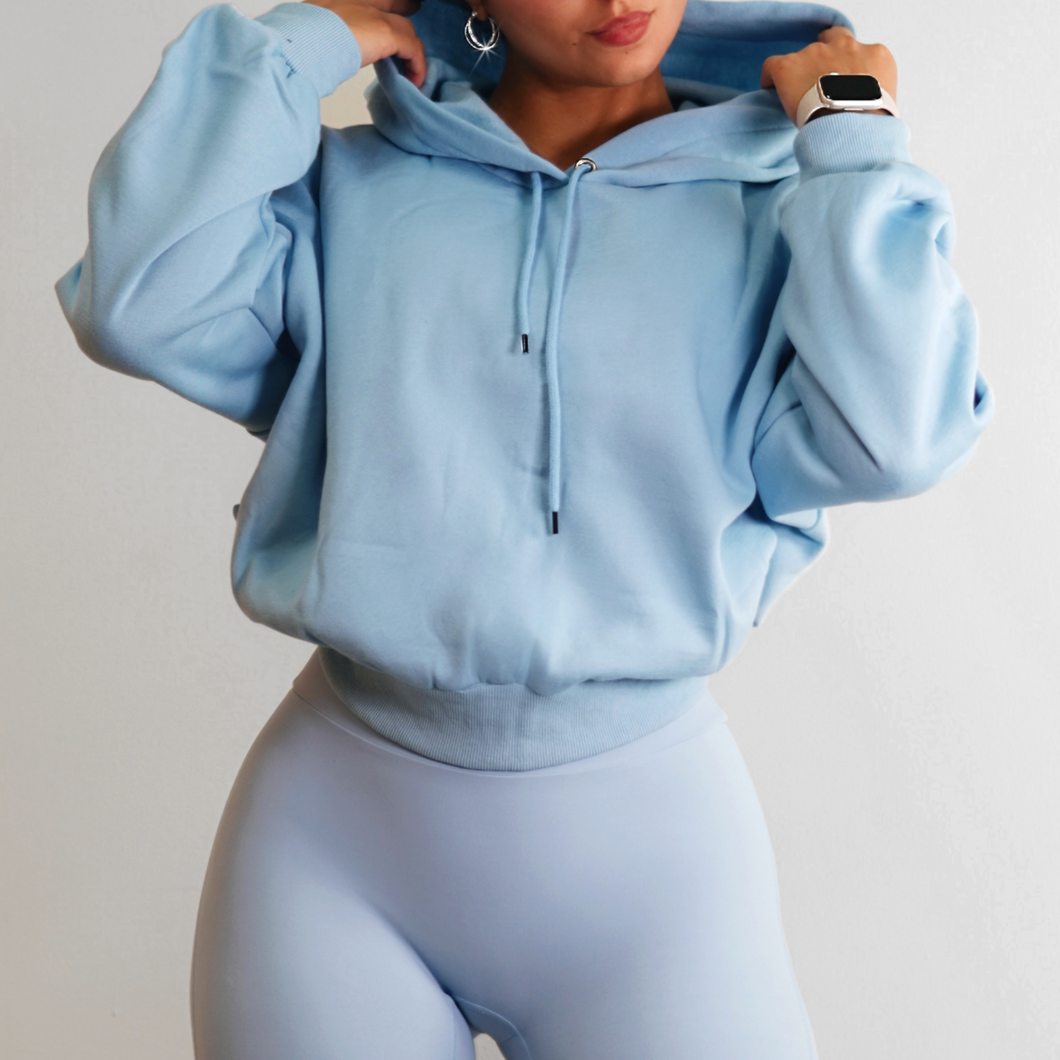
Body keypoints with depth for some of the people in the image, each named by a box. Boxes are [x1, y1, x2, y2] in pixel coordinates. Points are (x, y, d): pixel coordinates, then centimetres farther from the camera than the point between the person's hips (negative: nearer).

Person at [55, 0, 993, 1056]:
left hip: (645, 826, 0)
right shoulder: (347, 189, 3)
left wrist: (852, 132, -8)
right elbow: (139, 307, -12)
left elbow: (889, 439, -16)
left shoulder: (776, 212, 0)